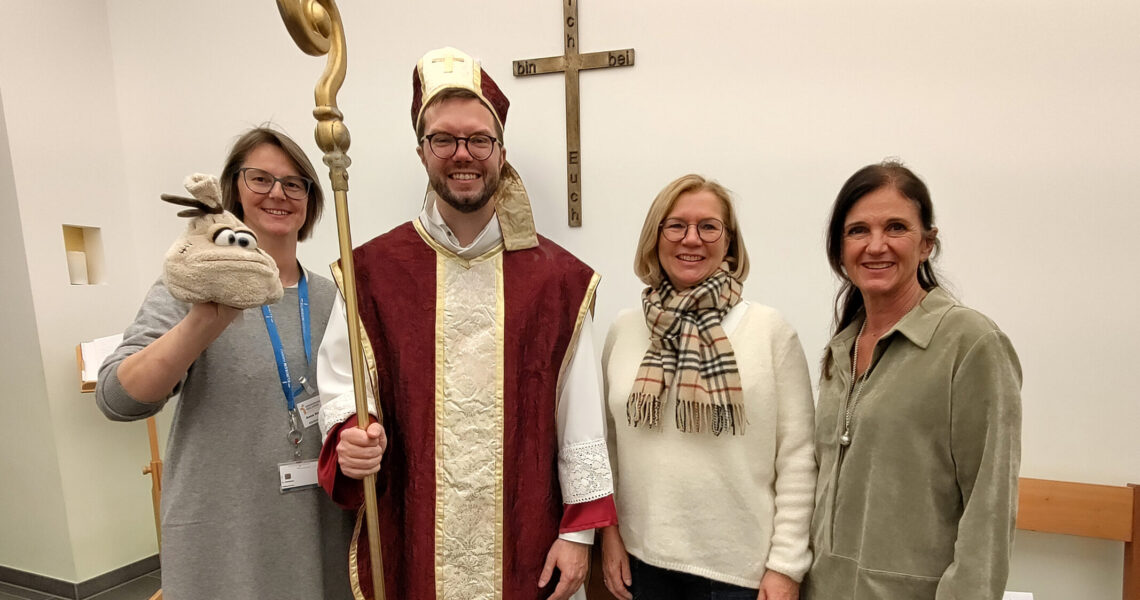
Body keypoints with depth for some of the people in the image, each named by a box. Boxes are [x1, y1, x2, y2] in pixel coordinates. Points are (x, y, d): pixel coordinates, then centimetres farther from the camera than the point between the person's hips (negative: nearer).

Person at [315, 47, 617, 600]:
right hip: (408, 541, 1)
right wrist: (351, 439, -22)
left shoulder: (559, 279, -3)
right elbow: (341, 387, -1)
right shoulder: (372, 272, -3)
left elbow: (579, 418, -2)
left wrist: (579, 531, -2)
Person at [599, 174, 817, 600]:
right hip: (643, 558, 3)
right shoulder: (624, 329, 0)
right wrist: (608, 532, 4)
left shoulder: (771, 330, -8)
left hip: (739, 565, -2)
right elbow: (605, 444, 6)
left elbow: (797, 458, -6)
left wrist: (786, 565, -7)